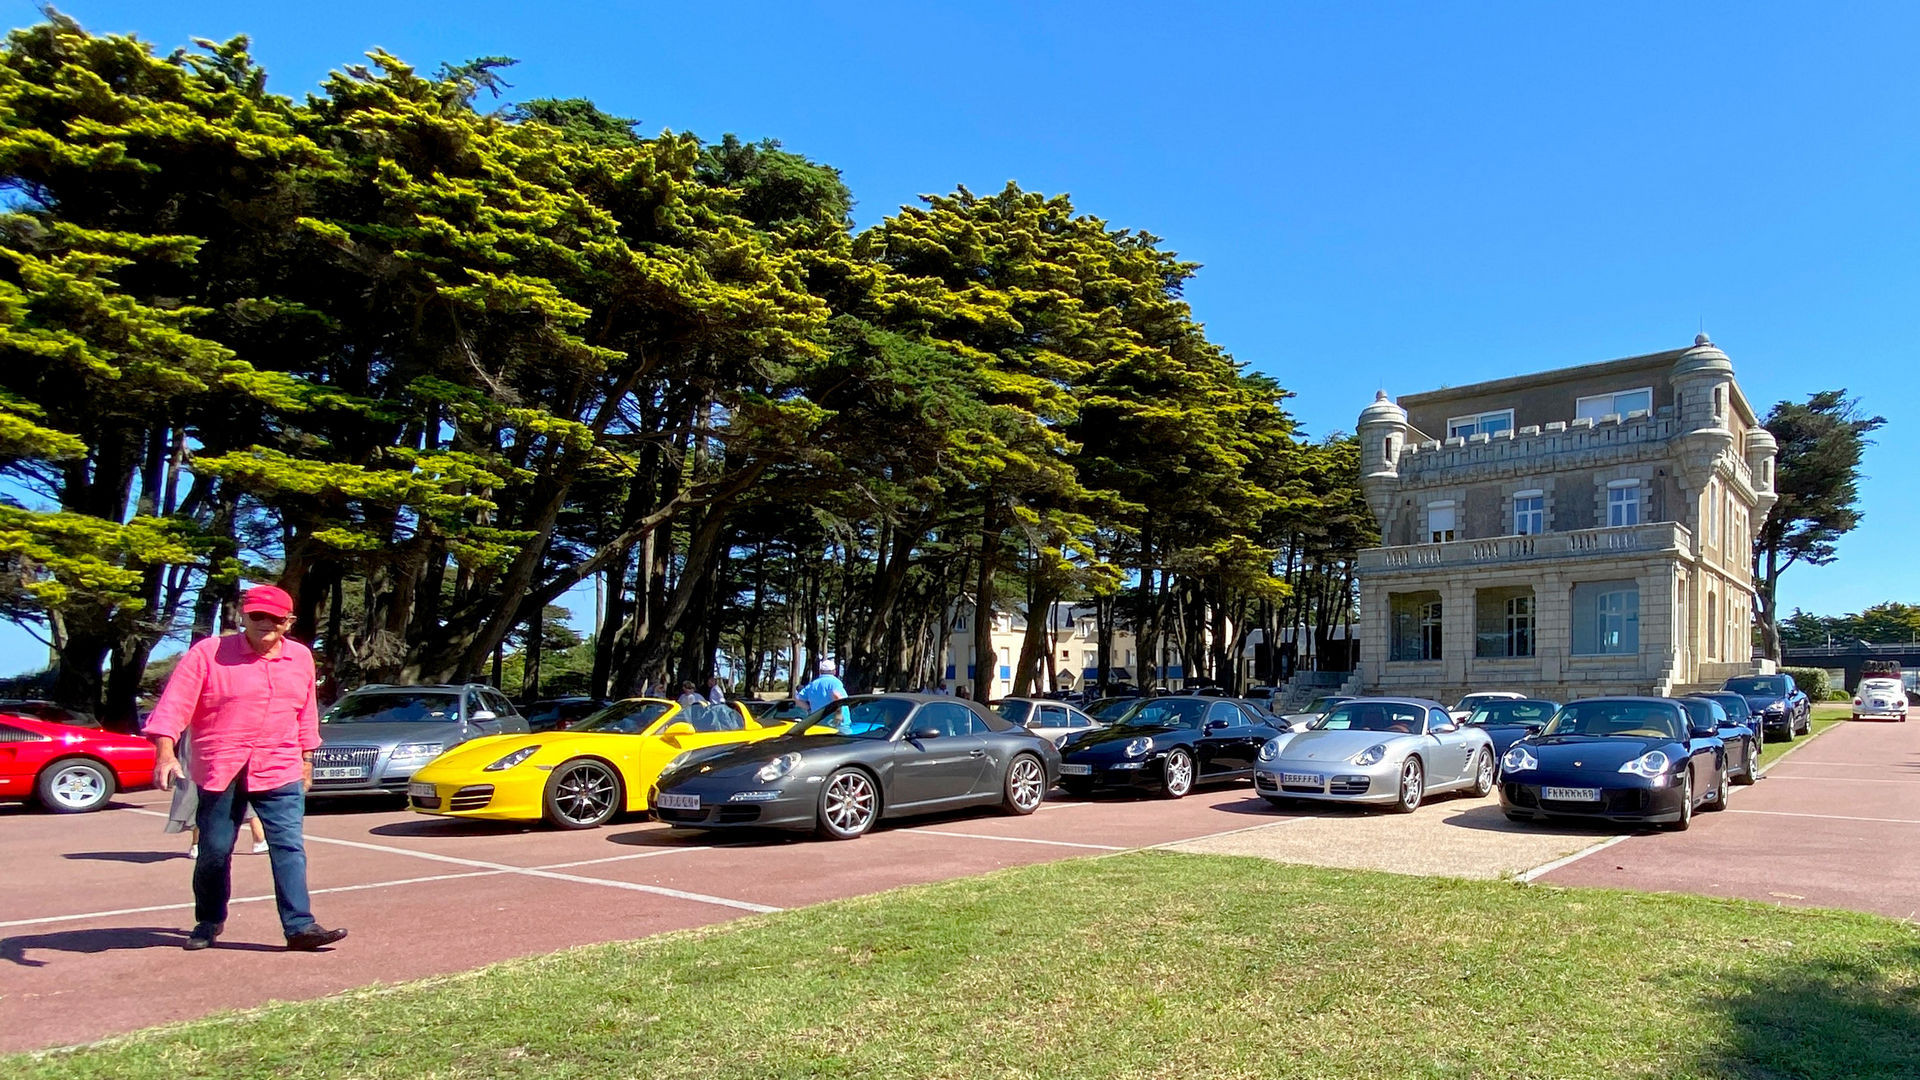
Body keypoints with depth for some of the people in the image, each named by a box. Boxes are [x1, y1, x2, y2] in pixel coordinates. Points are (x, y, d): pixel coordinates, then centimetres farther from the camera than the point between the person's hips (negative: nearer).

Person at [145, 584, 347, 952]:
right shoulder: (209, 653, -3)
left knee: (289, 848, -6)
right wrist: (166, 753, -21)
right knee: (214, 851, 10)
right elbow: (174, 705, -9)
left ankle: (299, 925, -7)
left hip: (280, 772, 2)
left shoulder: (301, 658, 10)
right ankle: (209, 922, 30)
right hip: (218, 772, -2)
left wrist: (306, 760, 20)